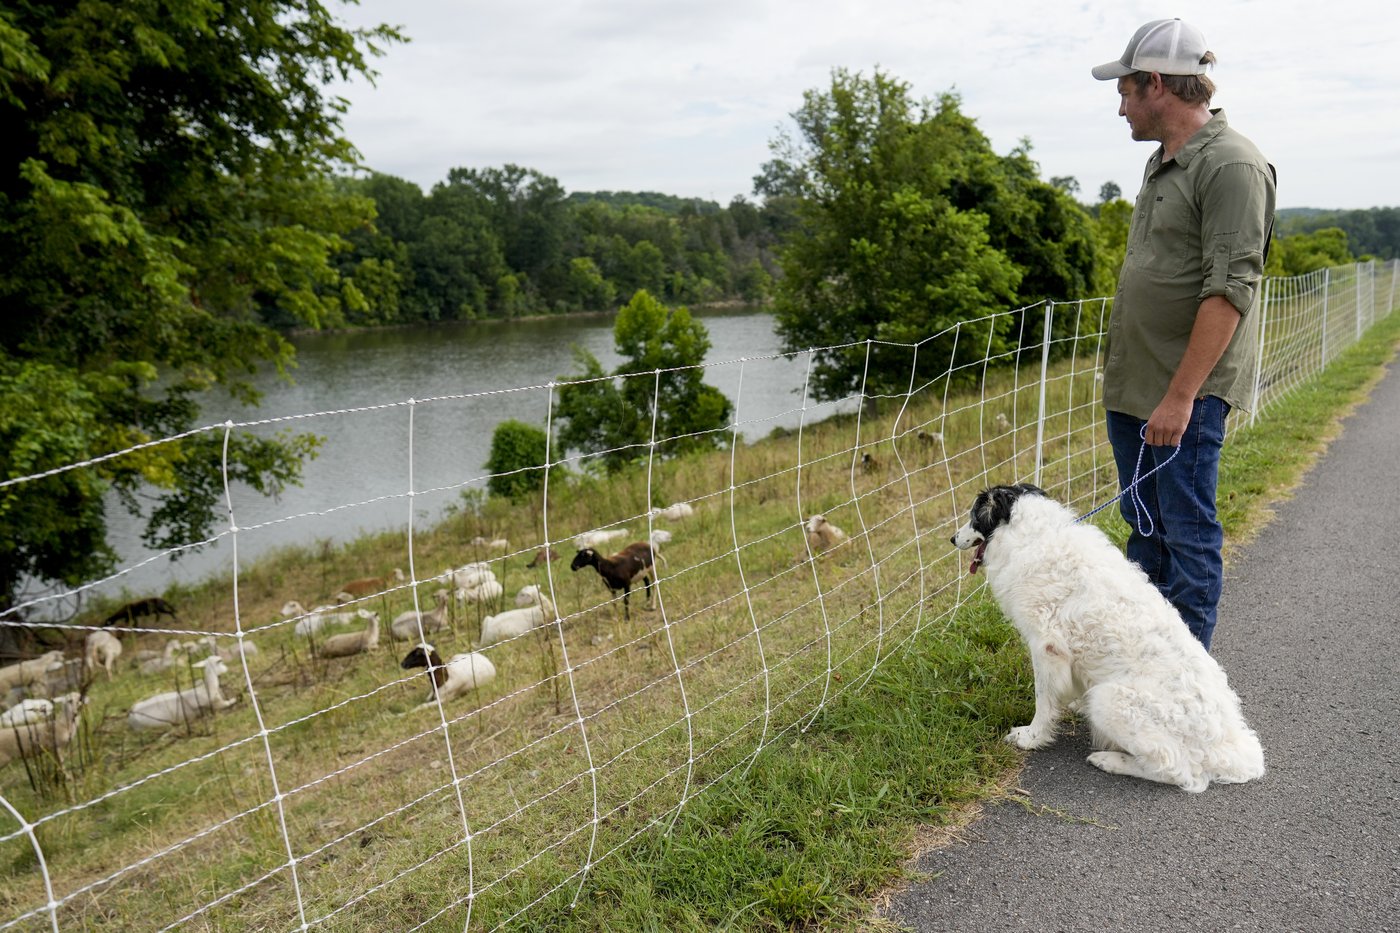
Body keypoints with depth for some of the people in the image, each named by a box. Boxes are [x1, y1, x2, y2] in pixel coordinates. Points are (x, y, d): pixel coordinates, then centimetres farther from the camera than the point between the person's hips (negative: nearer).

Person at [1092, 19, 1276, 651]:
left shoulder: (1231, 166, -14)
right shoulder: (1162, 162, 15)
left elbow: (1229, 292, -21)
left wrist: (1180, 395, -24)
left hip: (1186, 393, -9)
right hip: (1132, 385, 9)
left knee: (1187, 535, 0)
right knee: (1144, 526, 18)